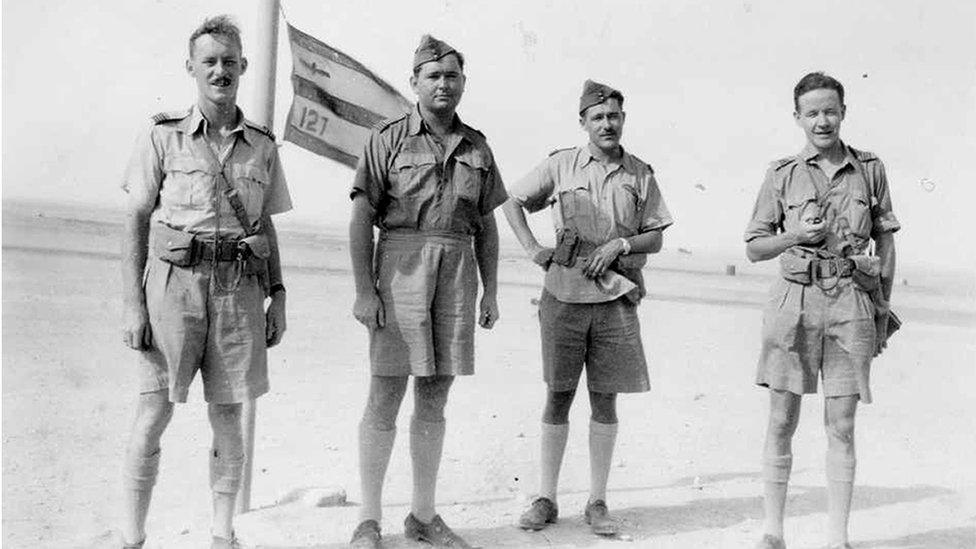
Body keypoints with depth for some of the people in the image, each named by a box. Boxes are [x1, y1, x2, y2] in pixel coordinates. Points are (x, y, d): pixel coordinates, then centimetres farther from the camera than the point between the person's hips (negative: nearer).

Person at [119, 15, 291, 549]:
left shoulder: (262, 145, 10)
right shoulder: (162, 135, 1)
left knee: (227, 417, 7)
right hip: (173, 283, -2)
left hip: (239, 289, 2)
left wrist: (278, 296, 8)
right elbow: (135, 223, 0)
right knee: (153, 414, -1)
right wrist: (133, 305, -7)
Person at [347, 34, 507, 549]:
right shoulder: (388, 139, 0)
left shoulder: (476, 146, 12)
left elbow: (487, 225, 15)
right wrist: (363, 289, -12)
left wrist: (490, 291, 10)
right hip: (401, 269, -4)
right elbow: (360, 218, -4)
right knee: (385, 396, -1)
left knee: (434, 399, 9)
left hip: (457, 274, 4)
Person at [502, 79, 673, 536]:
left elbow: (655, 238, 10)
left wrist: (620, 244, -9)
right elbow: (512, 201, 12)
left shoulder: (641, 174, 8)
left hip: (615, 297, 1)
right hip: (564, 295, -1)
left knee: (605, 401, 5)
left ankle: (597, 502, 16)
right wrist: (533, 249, 0)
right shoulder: (561, 165, 4)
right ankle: (545, 499, 13)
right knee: (558, 397, 3)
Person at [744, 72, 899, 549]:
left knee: (842, 426, 2)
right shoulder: (782, 174, 4)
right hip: (795, 300, 0)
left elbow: (885, 241, 13)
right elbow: (754, 248, 7)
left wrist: (883, 309, 10)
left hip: (851, 304, 1)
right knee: (781, 421, 2)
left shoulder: (870, 169, 7)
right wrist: (795, 235, -12)